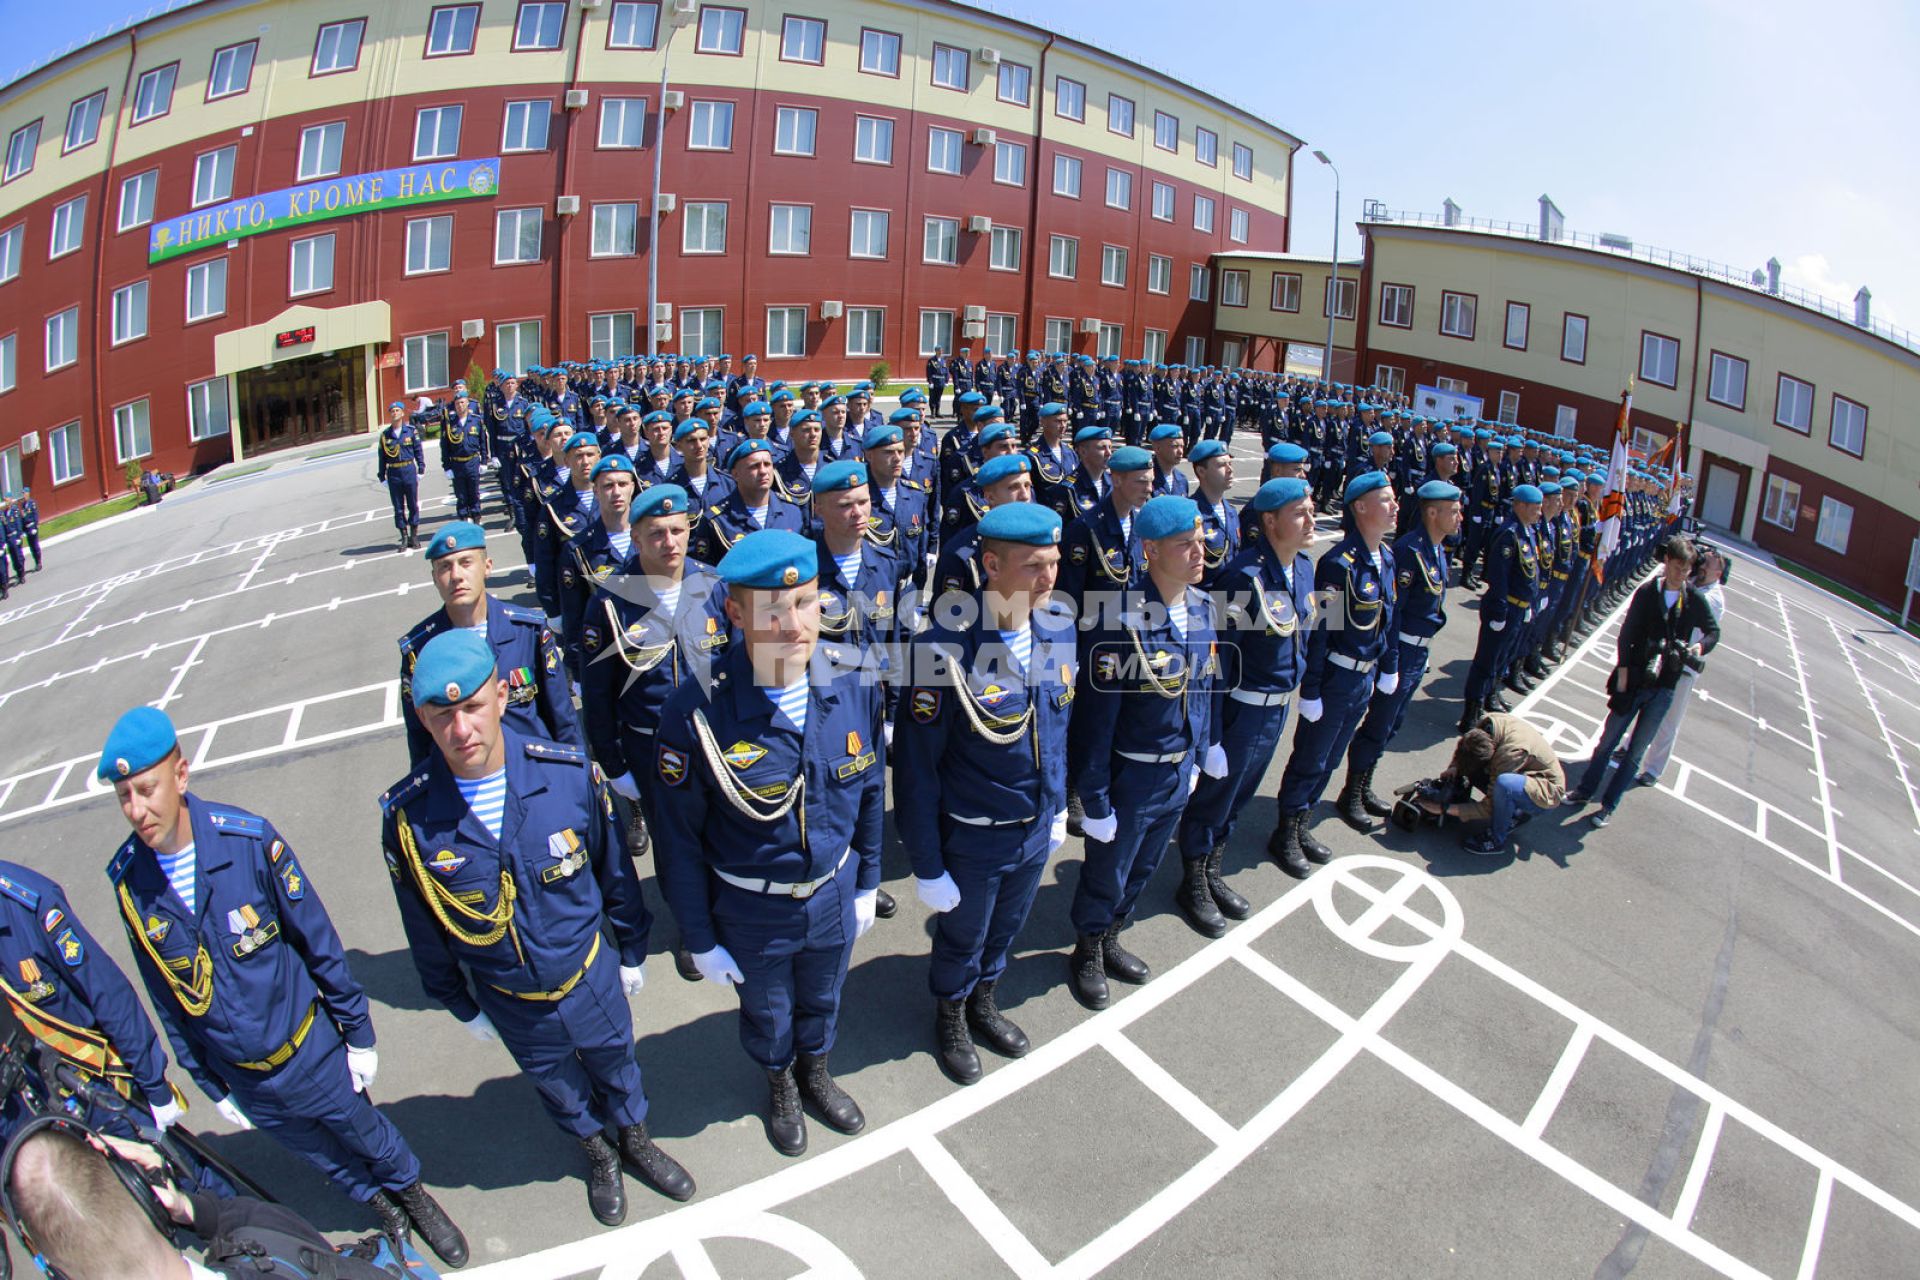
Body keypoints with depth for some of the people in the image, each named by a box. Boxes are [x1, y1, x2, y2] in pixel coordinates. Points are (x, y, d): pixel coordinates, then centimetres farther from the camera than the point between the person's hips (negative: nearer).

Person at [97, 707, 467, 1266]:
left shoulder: (249, 841, -24)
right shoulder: (130, 884, -14)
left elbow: (318, 941, -13)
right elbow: (168, 1000, 0)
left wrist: (358, 1034, -5)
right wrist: (211, 1085, 8)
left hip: (310, 1052, -3)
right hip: (244, 1077, 3)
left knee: (362, 1130, 18)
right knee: (317, 1152, 24)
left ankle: (413, 1194, 48)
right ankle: (377, 1203, 52)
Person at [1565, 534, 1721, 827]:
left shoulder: (1695, 599, -3)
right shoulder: (1647, 592, -7)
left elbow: (1713, 630, 13)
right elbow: (1627, 634, -5)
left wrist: (1700, 646, -9)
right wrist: (1622, 675, -9)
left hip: (1664, 688, 1)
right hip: (1635, 680, -1)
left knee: (1636, 751, 6)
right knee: (1609, 738, 11)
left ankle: (1609, 804, 17)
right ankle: (1586, 789, 28)